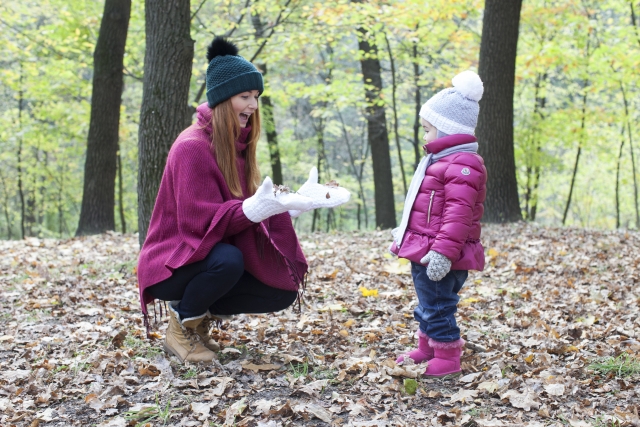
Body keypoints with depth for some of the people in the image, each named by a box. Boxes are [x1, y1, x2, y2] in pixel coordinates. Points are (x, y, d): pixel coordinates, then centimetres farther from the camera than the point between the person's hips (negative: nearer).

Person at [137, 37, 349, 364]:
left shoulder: (237, 146, 7)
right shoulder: (192, 147, -20)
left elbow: (248, 204, 4)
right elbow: (199, 220, -26)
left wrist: (298, 200, -9)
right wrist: (259, 206, -39)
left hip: (210, 255, 8)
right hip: (173, 264, -8)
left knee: (284, 292, -4)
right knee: (228, 260, -37)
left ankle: (201, 313, 11)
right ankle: (181, 326, -10)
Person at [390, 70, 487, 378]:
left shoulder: (463, 165, -18)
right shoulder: (440, 160, 18)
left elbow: (458, 214, -26)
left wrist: (444, 251, -30)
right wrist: (406, 232, 31)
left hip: (440, 258, -11)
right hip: (423, 251, 11)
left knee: (437, 307, -2)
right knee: (426, 306, 21)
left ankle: (447, 358, 9)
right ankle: (426, 349, 34)